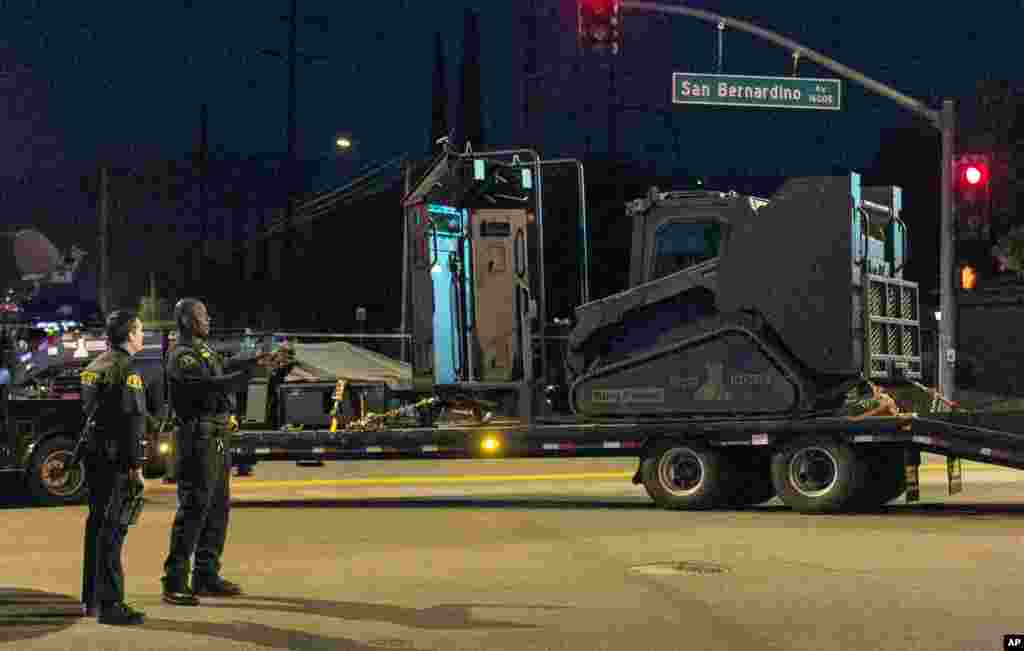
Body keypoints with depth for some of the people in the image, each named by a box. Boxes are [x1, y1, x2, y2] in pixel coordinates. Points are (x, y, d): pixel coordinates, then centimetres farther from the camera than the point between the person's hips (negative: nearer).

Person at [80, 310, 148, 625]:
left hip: (94, 456, 10)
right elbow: (131, 419, -20)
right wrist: (135, 465, -19)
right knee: (112, 528, -10)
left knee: (97, 524, 16)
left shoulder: (95, 366, 15)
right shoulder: (126, 369, -14)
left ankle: (91, 599, 24)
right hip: (115, 458, -10)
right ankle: (110, 604, -11)